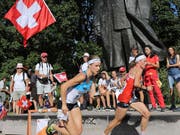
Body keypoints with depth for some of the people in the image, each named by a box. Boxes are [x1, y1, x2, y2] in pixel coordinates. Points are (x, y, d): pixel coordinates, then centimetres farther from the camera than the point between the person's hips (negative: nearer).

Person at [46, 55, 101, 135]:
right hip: (66, 104, -8)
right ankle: (53, 126, 13)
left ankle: (61, 123, 26)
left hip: (74, 104, 8)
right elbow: (63, 86, -29)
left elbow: (92, 95, 4)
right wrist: (64, 105, -26)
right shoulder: (82, 76, -26)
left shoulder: (91, 78, 0)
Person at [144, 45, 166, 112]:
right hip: (146, 76, 3)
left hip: (154, 75, -3)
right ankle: (154, 106, -1)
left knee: (157, 90, -11)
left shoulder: (155, 57, 11)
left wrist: (151, 64, -15)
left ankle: (162, 106, -11)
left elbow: (157, 66, 0)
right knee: (150, 91, -3)